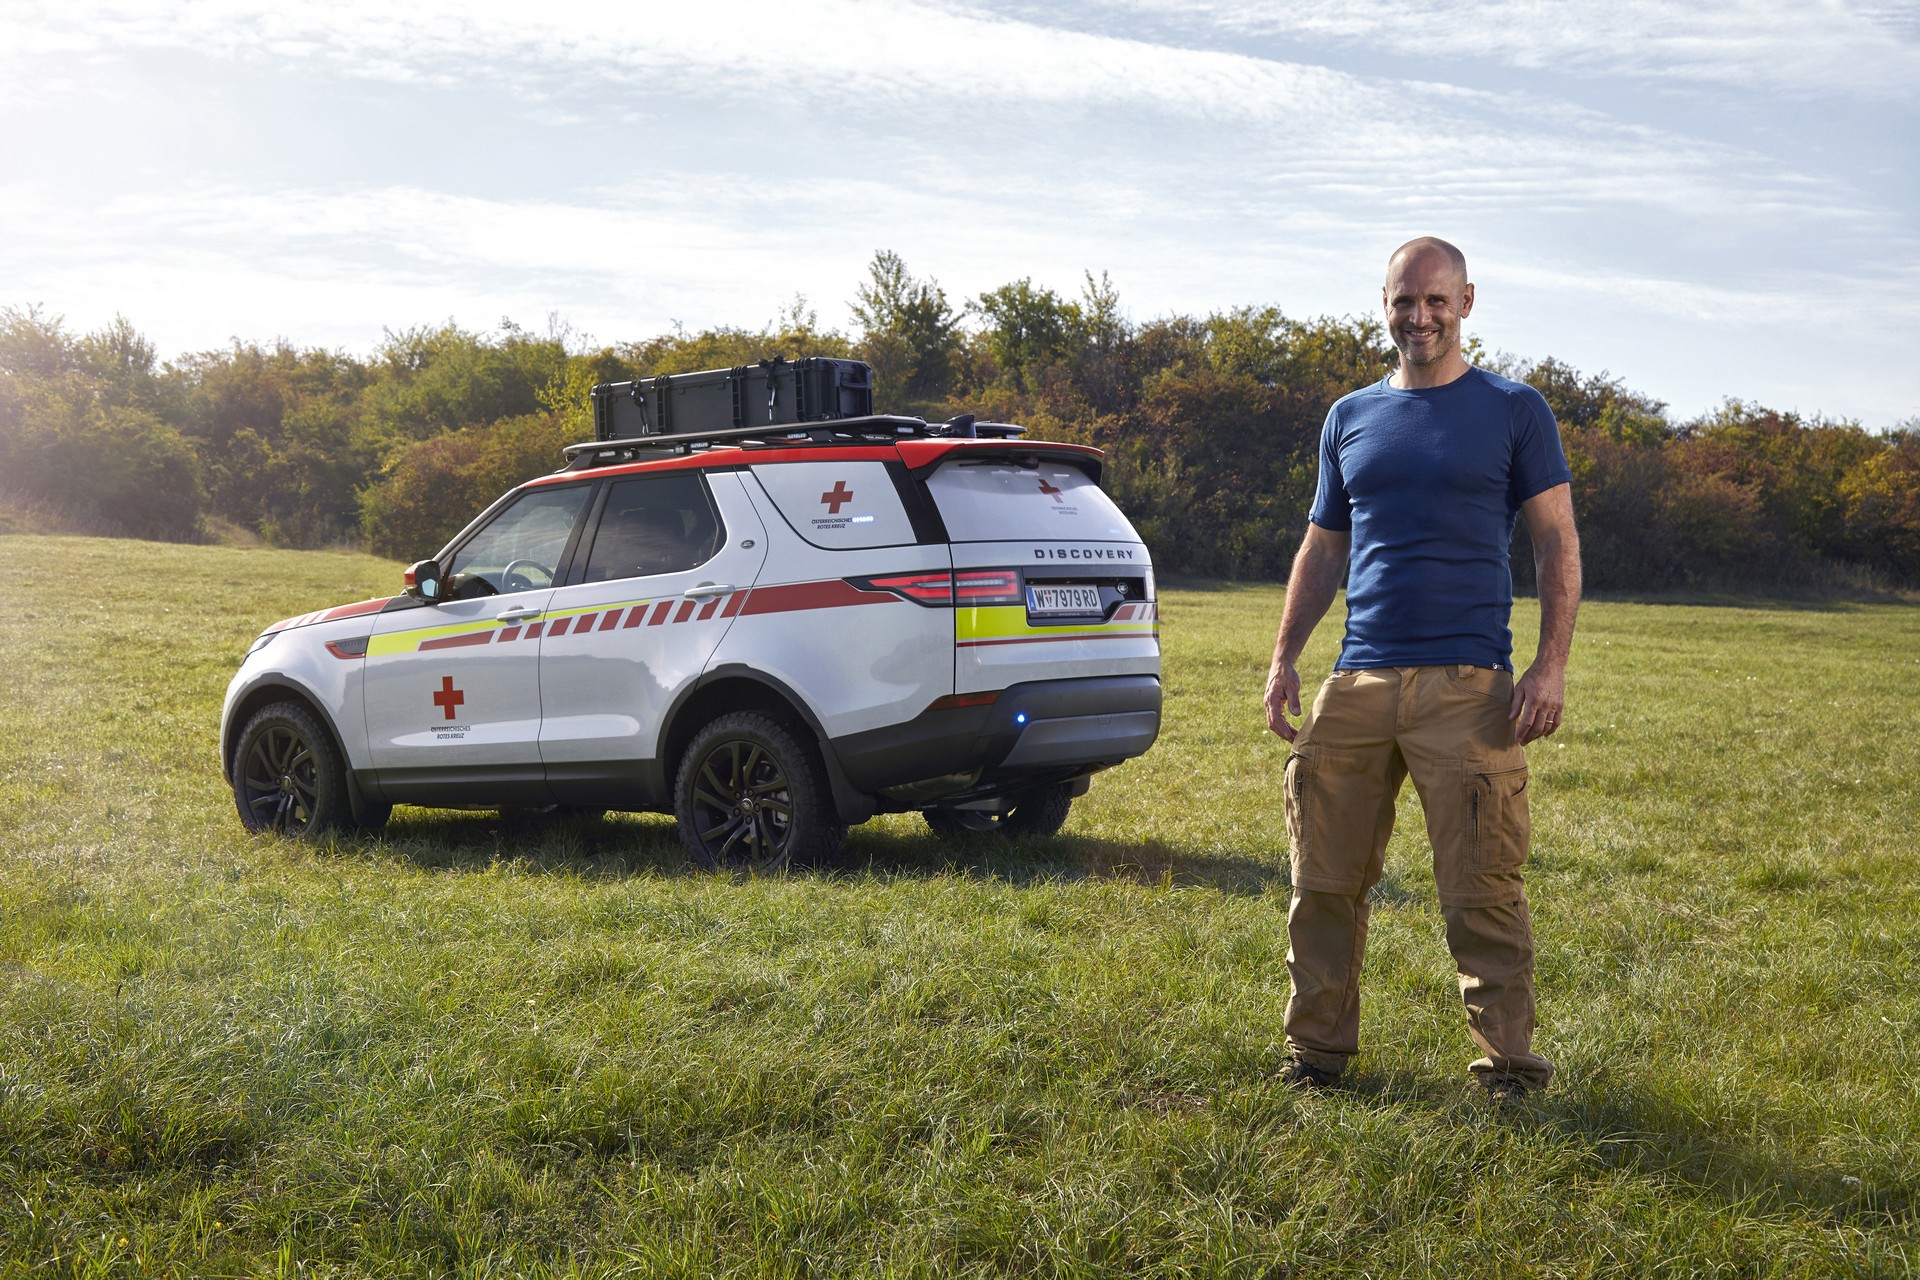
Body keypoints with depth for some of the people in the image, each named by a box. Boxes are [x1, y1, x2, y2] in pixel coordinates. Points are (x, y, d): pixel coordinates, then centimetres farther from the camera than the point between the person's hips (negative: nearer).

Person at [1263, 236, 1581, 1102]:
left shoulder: (1514, 411, 5)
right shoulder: (1350, 418, 16)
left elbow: (1557, 543, 2)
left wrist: (1552, 664, -9)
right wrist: (1285, 658, 10)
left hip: (1468, 684, -4)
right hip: (1358, 681, 4)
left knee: (1481, 892, -5)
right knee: (1326, 881, 4)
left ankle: (1507, 1061, 6)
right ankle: (1319, 1046, 17)